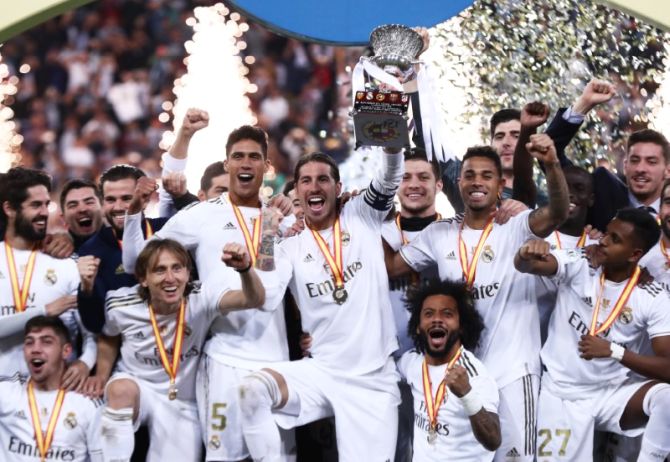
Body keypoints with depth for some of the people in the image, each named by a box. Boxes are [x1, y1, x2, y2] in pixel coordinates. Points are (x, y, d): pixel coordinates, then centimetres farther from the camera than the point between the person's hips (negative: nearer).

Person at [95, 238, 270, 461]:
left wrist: (245, 269, -55)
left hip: (182, 403, 1)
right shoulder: (121, 306, -15)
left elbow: (255, 300, -35)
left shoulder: (200, 299, -20)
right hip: (134, 386, -1)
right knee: (121, 389, -36)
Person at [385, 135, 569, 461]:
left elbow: (558, 213, -25)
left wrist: (552, 165, -44)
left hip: (511, 369, -4)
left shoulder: (517, 228, -7)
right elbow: (390, 267, 12)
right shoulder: (439, 233, 7)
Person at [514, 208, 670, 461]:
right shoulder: (577, 266, -9)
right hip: (562, 395, 0)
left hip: (614, 393, 0)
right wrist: (527, 252, -53)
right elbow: (523, 265, -28)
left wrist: (613, 351, -23)